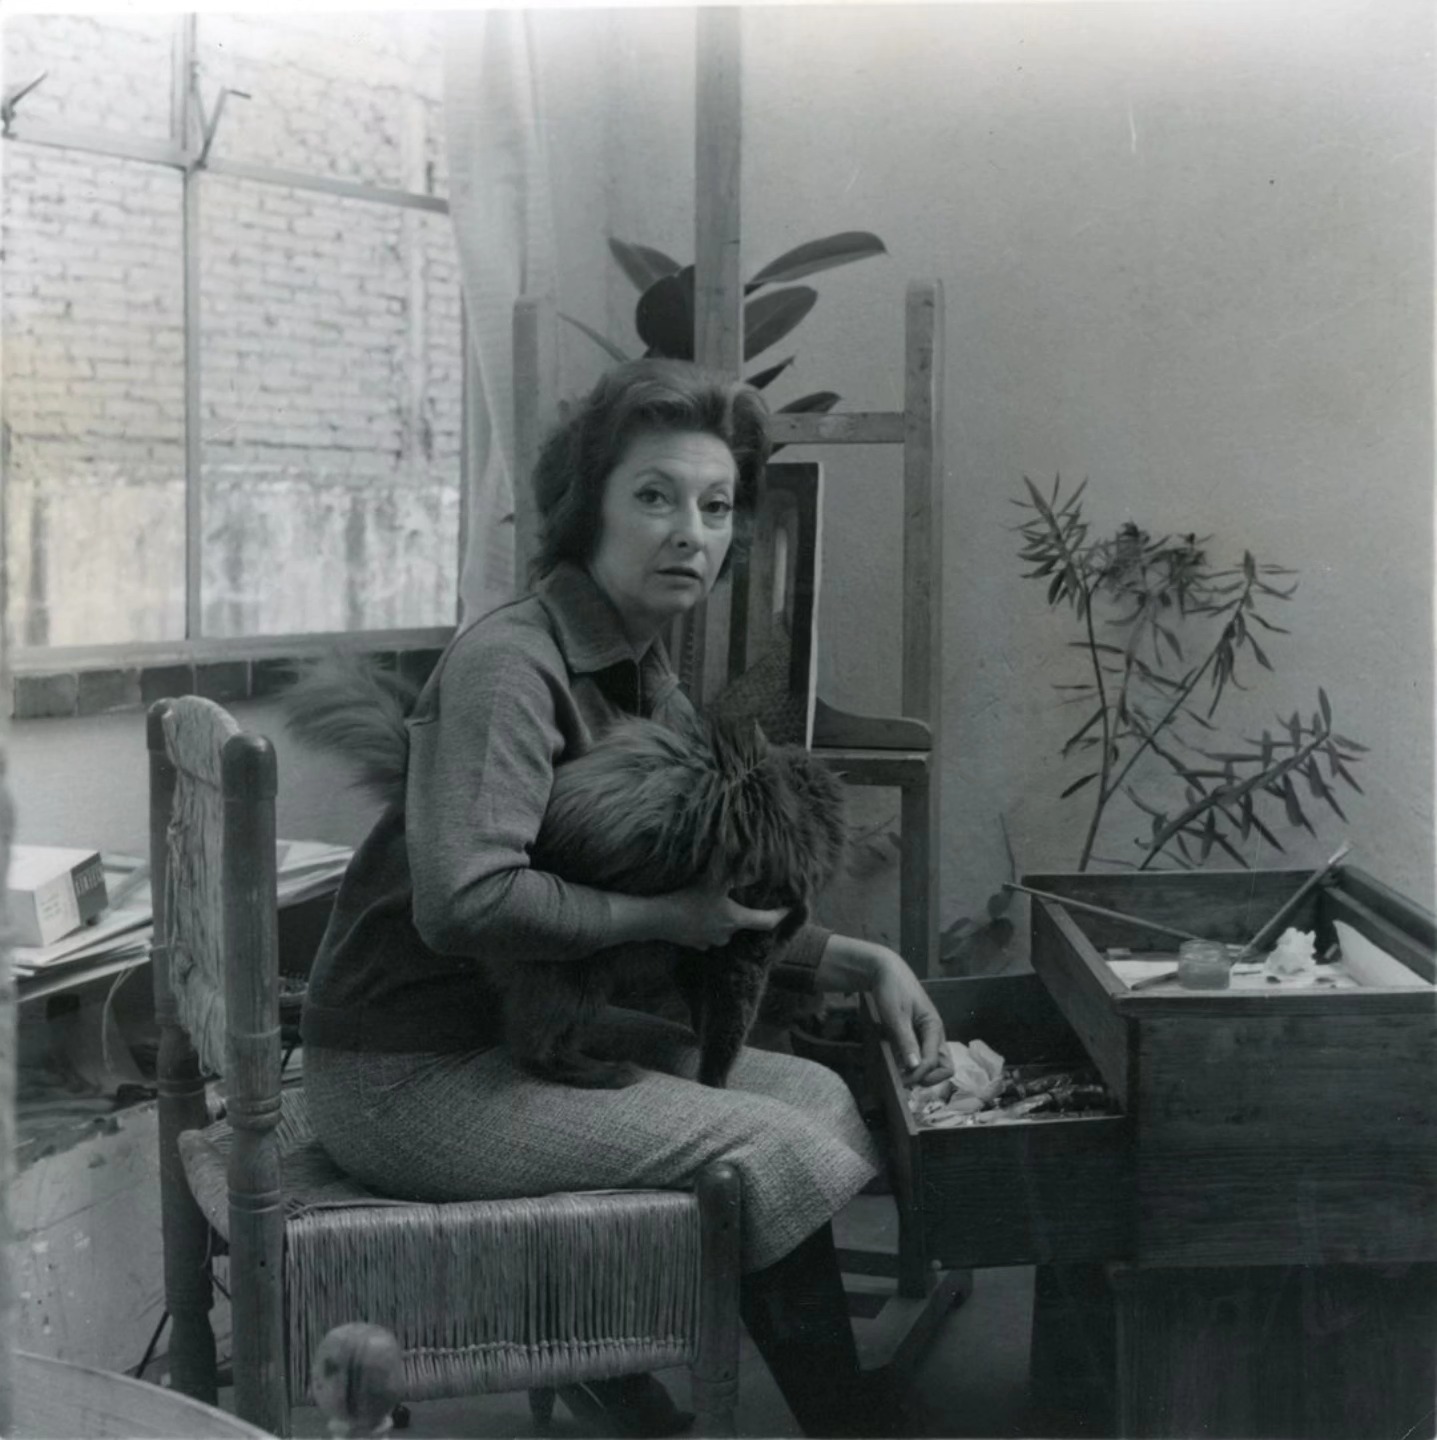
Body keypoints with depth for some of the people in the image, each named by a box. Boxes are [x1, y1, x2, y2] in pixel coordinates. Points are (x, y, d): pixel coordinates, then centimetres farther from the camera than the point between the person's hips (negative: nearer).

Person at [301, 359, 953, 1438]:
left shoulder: (651, 683, 8)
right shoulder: (510, 663, -20)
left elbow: (721, 913, 15)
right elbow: (464, 902, -32)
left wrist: (865, 964, 3)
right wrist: (663, 915, -22)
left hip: (520, 1029, 9)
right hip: (409, 1074, -9)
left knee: (825, 1096, 3)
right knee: (772, 1154, -14)